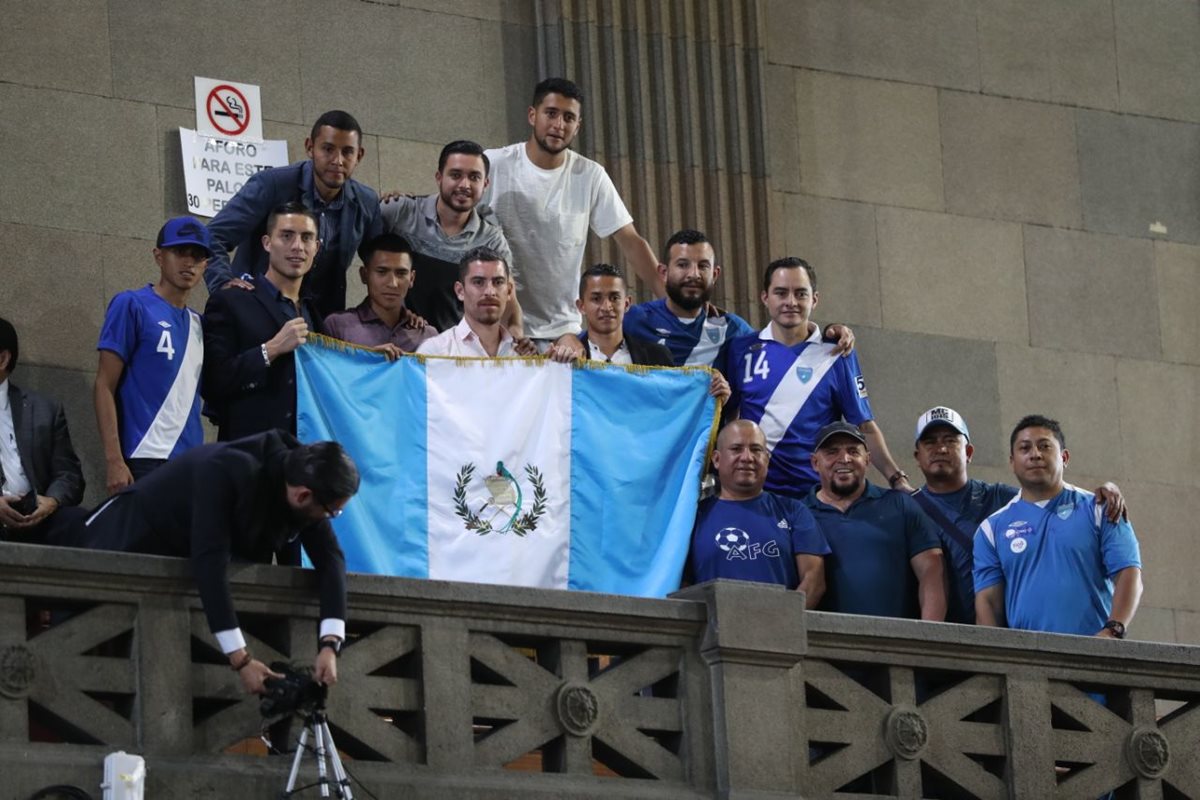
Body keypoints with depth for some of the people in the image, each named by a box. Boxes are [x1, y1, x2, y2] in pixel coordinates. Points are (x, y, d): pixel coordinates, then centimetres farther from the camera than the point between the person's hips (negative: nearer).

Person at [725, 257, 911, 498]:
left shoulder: (835, 355, 2)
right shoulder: (741, 349, 6)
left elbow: (865, 427, 1)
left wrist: (897, 479, -8)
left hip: (817, 491, -1)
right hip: (754, 490, 1)